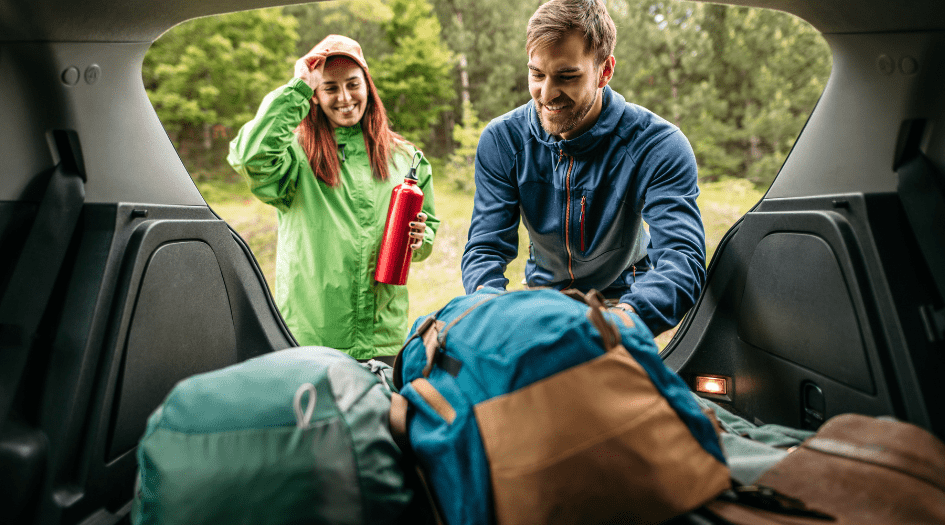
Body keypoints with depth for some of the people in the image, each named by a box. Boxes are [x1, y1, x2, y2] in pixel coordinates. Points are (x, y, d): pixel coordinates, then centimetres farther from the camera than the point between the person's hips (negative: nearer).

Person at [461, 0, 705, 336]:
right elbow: (485, 248, -16)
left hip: (623, 295, -2)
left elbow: (683, 258, -34)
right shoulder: (501, 141, -14)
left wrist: (624, 317, -57)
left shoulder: (659, 146, -22)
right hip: (541, 292, 3)